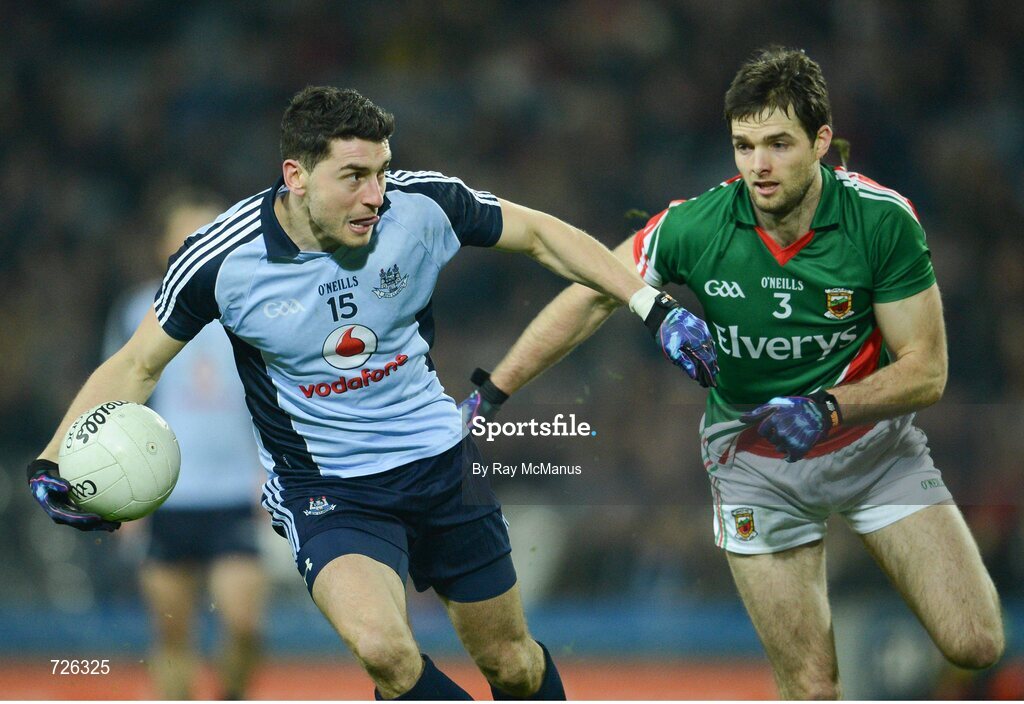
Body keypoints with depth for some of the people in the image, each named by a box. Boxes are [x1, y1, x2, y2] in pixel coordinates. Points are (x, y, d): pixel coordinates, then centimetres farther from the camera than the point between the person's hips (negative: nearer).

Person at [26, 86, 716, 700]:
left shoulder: (424, 206, -15)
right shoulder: (220, 260, -19)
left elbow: (539, 233, 2)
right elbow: (137, 366, -6)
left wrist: (653, 305, -3)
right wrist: (55, 462, -19)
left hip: (441, 463, 3)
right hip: (326, 492, -3)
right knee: (384, 649, -29)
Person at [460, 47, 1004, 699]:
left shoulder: (883, 219, -19)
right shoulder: (693, 226, -18)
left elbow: (926, 368, -13)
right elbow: (590, 298, -5)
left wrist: (828, 409, -28)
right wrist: (490, 394, -5)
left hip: (873, 440, 0)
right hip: (754, 461, 0)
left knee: (975, 643, -11)